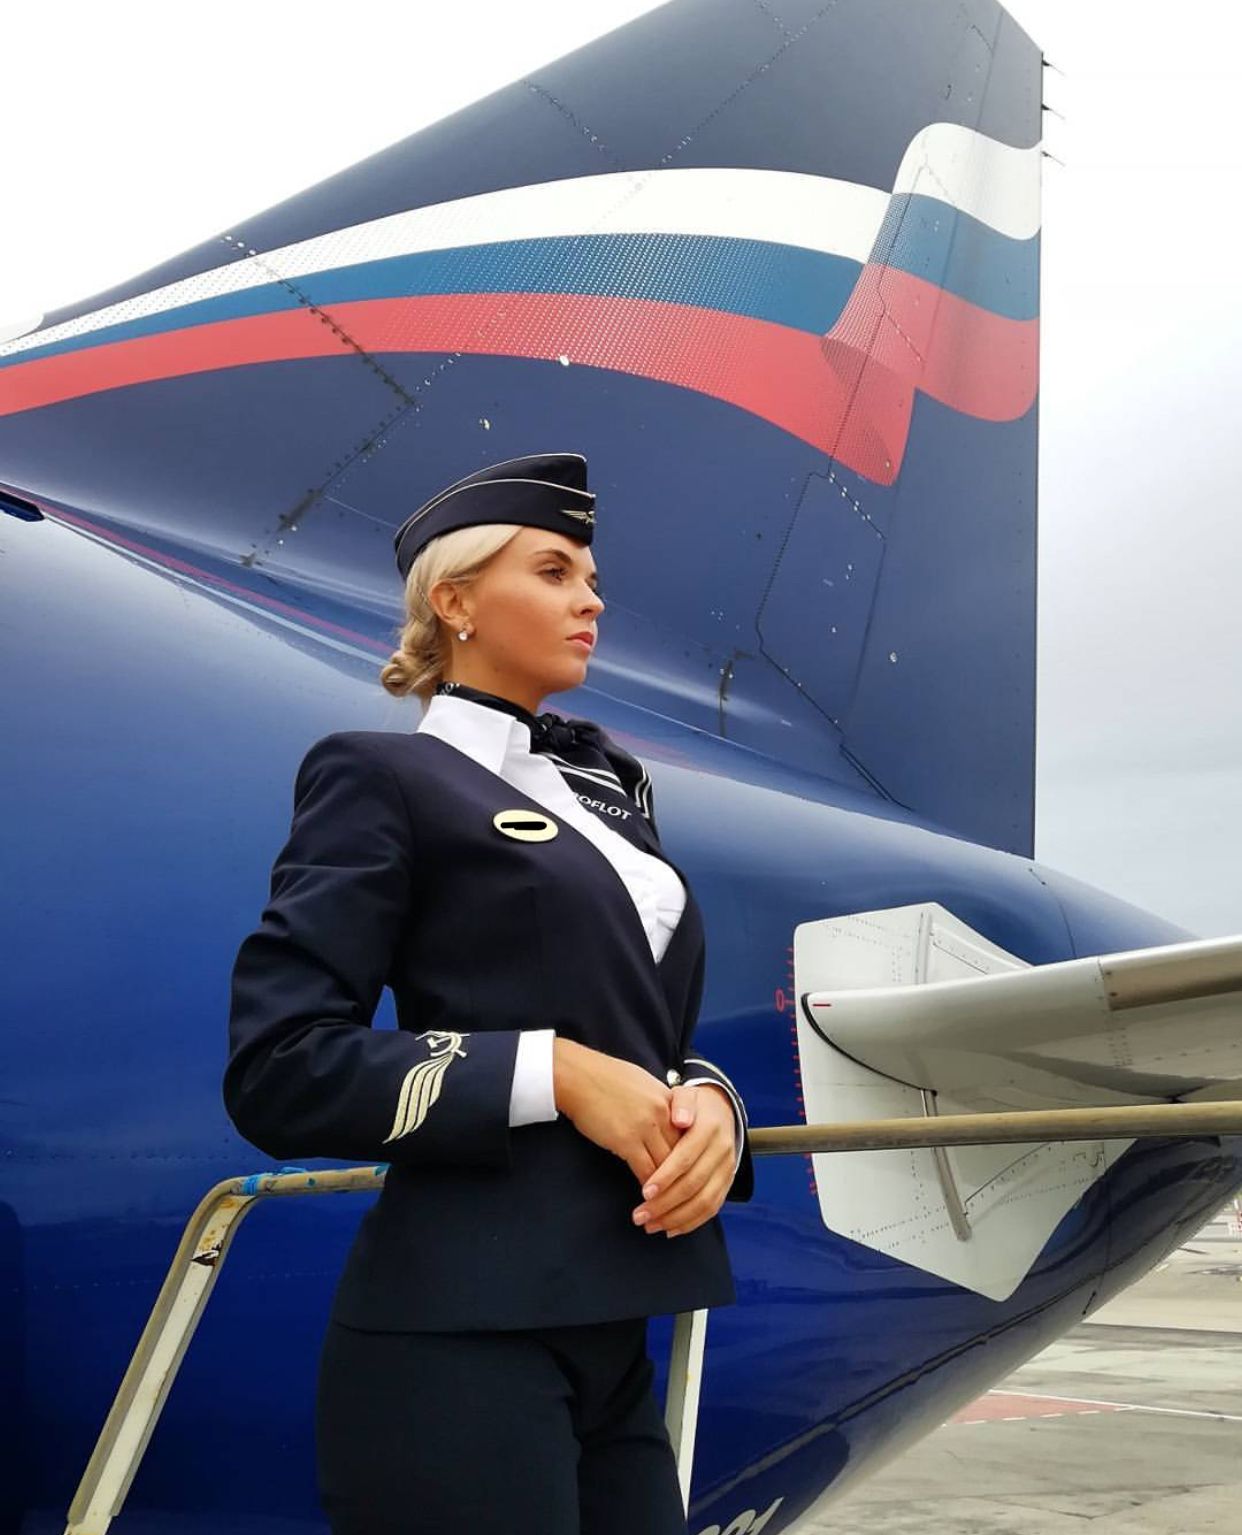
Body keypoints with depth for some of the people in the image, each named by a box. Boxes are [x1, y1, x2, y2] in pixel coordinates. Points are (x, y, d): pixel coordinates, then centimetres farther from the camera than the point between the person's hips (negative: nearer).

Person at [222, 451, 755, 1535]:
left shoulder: (610, 794, 18)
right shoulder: (384, 776, -4)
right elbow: (280, 1069, -13)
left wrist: (708, 1105, -5)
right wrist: (553, 1074, -17)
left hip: (612, 1328, 7)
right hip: (462, 1337, -7)